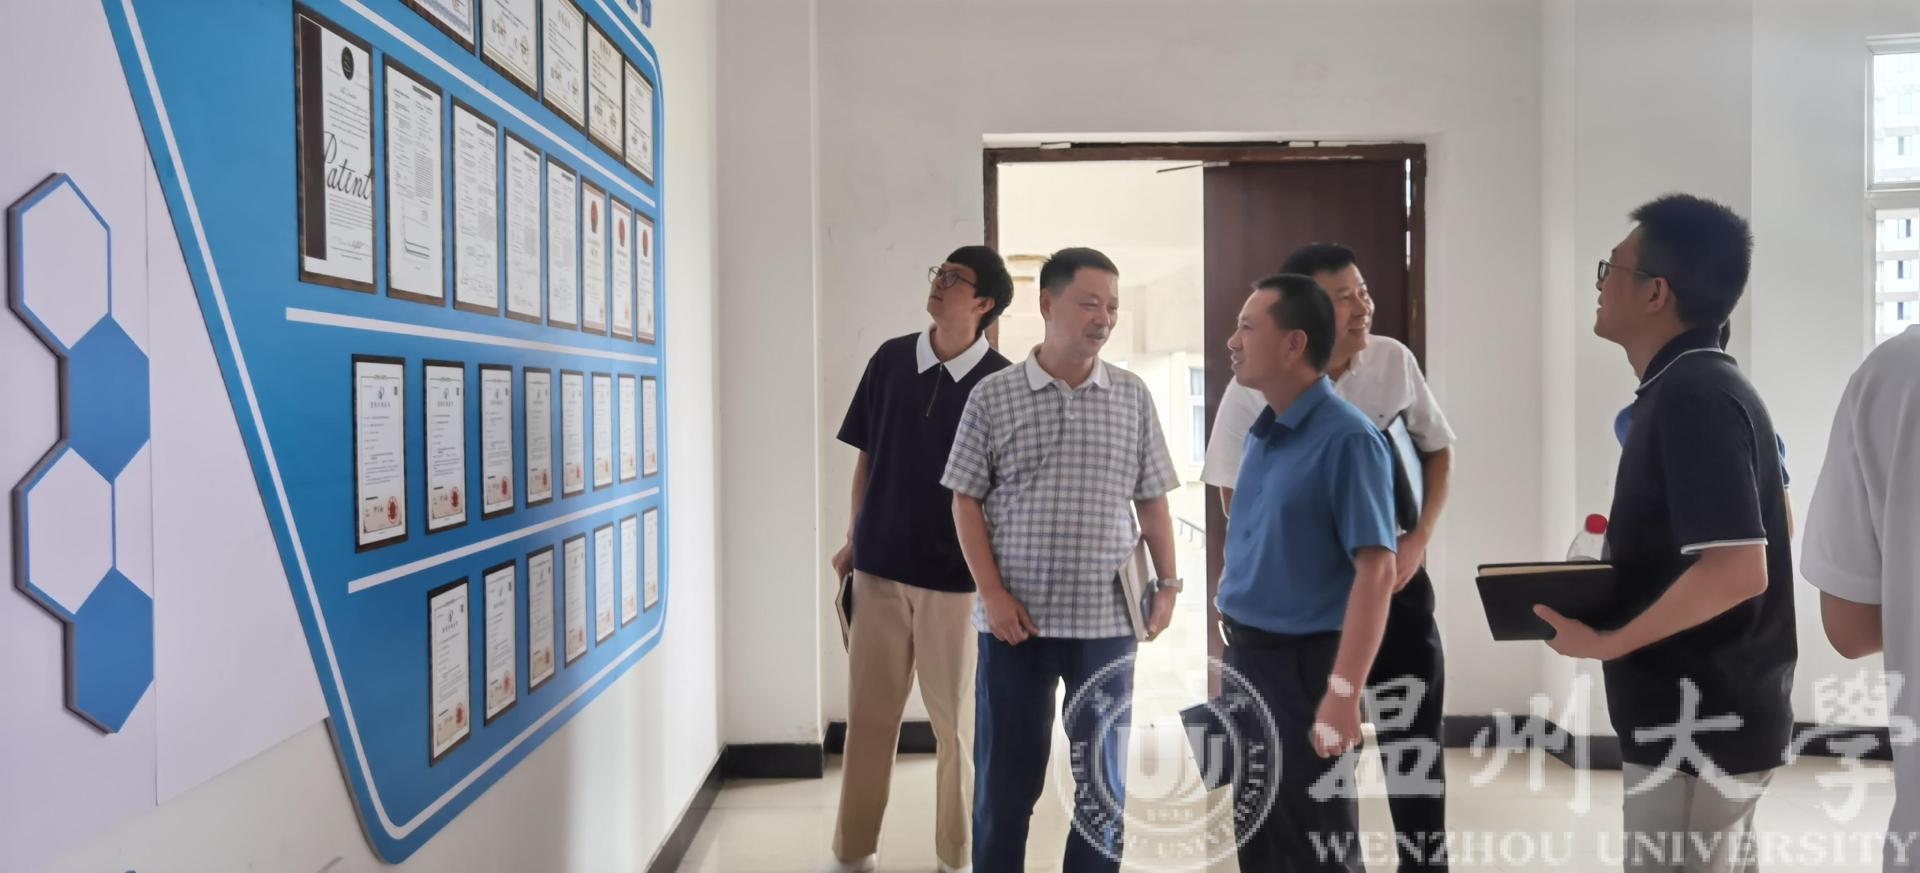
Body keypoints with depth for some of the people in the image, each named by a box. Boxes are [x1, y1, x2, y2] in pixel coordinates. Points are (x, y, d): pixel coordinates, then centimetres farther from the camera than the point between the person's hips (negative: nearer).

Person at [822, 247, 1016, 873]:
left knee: (956, 722, 8)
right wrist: (852, 540, 10)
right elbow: (866, 457, 11)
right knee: (869, 714, 10)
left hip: (955, 575, -3)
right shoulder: (891, 359, 3)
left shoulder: (999, 382, -6)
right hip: (879, 564, 3)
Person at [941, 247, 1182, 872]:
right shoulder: (993, 396, -1)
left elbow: (1152, 502, 10)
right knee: (1005, 781, 7)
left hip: (1106, 621, 2)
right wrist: (993, 594, -8)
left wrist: (1167, 583, 3)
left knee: (1103, 781, 11)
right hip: (1016, 619, -2)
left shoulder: (1133, 396, 5)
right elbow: (966, 501, 0)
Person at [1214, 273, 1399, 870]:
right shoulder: (1259, 435, 8)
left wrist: (1344, 691, -25)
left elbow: (1376, 571, -21)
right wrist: (1226, 642, 15)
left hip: (1303, 664, -8)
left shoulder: (1347, 438, -16)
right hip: (1244, 657, 8)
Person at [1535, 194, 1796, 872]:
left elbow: (1736, 571, -29)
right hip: (1716, 712, 10)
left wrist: (1606, 643, -18)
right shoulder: (1700, 386, 10)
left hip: (1698, 723, -10)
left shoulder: (1692, 395, -20)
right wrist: (1602, 588, 10)